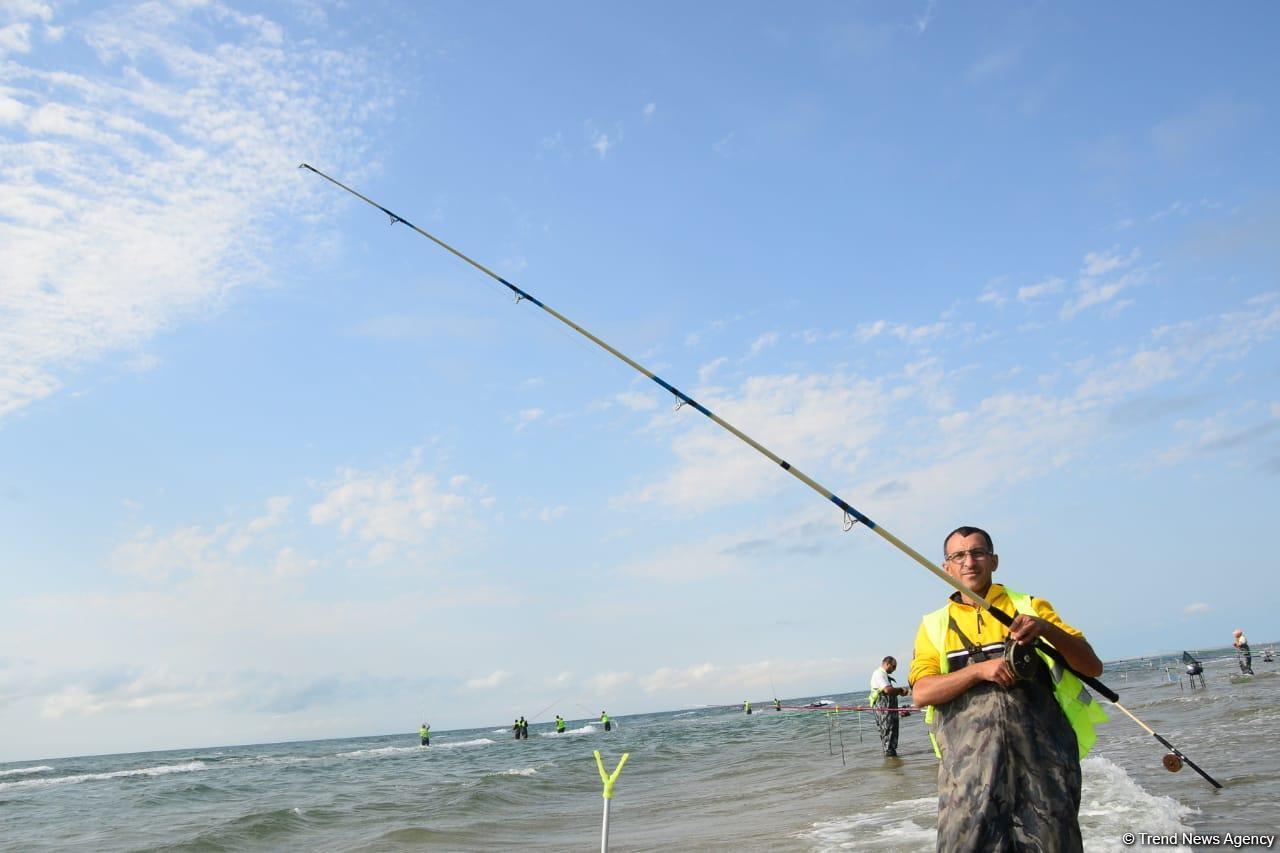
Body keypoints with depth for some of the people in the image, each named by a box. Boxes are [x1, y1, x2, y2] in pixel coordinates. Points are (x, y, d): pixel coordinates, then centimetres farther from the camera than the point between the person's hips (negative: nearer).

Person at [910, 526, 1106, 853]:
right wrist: (979, 669, -10)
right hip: (969, 748, 0)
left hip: (1041, 743, 0)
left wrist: (1045, 628, -8)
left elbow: (1093, 667, 9)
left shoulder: (1030, 606, 17)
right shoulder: (935, 625, 17)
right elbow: (921, 692, 3)